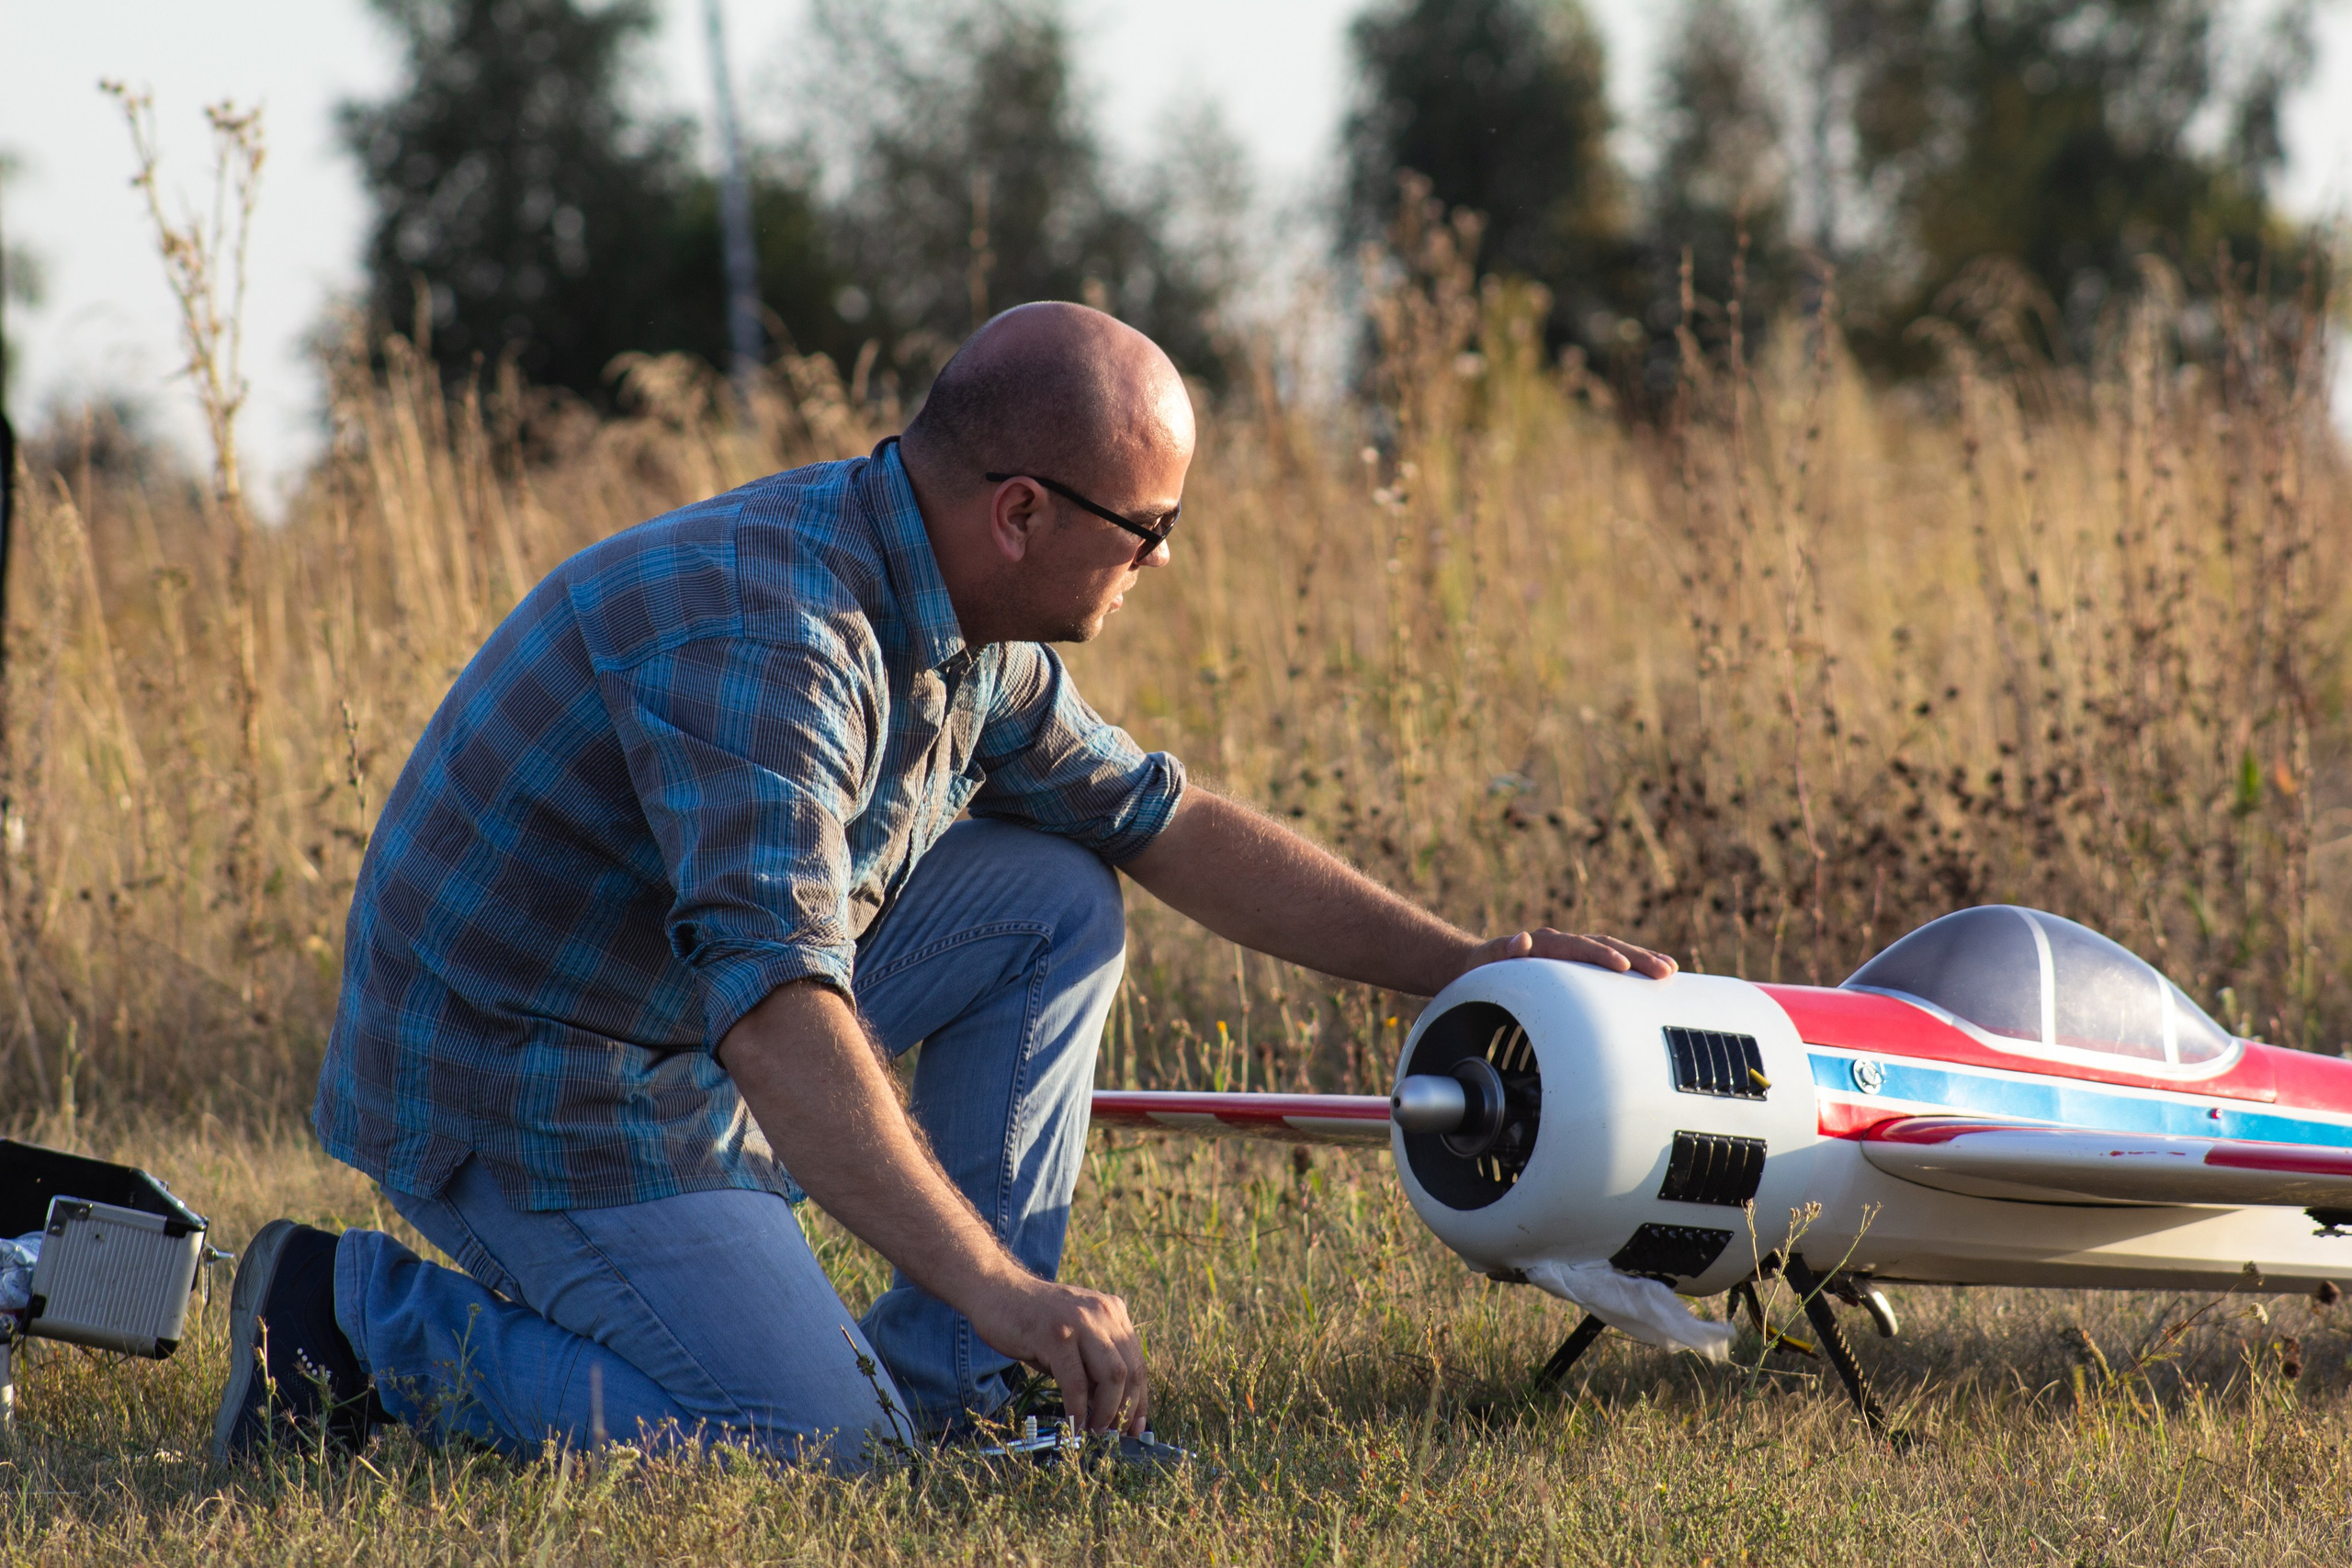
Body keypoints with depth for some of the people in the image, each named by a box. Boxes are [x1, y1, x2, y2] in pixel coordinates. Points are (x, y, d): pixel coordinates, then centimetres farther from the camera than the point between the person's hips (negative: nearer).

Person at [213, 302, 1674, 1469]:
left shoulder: (962, 621, 2)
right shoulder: (766, 632, -29)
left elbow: (1168, 824, 16)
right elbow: (771, 1006, -40)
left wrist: (1467, 964, 12)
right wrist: (1002, 1287, -46)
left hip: (691, 1031, 10)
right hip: (538, 1097, -10)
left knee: (1055, 904, 7)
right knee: (818, 1448, -17)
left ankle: (942, 1388, 4)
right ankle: (370, 1316, -3)